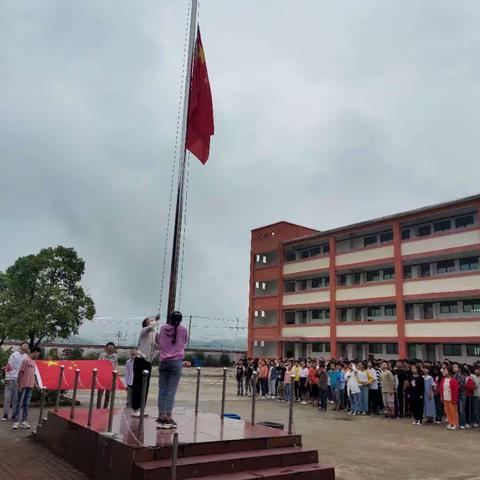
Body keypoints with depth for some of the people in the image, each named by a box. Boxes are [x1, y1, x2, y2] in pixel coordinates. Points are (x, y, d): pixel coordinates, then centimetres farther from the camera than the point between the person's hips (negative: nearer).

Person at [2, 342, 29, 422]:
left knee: (16, 398, 5)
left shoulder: (27, 356, 9)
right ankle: (5, 414, 12)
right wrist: (7, 378, -9)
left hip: (20, 380, 3)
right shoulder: (14, 355, -2)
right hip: (11, 379, -3)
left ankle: (14, 415, 10)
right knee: (8, 397, 2)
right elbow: (8, 366, -5)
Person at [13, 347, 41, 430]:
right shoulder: (26, 360, -9)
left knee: (26, 404, 9)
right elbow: (20, 373, -11)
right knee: (19, 404, 0)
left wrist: (35, 384, 13)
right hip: (23, 386, -7)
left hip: (30, 387, 7)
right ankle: (16, 421, 5)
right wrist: (19, 385, -14)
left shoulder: (33, 362, 14)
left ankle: (24, 421, 12)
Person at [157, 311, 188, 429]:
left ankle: (161, 416, 12)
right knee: (172, 390, -1)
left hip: (163, 361, 3)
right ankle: (168, 417, -2)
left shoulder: (163, 328, 3)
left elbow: (159, 342, 13)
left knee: (162, 389, 8)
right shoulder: (183, 330, -3)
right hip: (176, 361, -3)